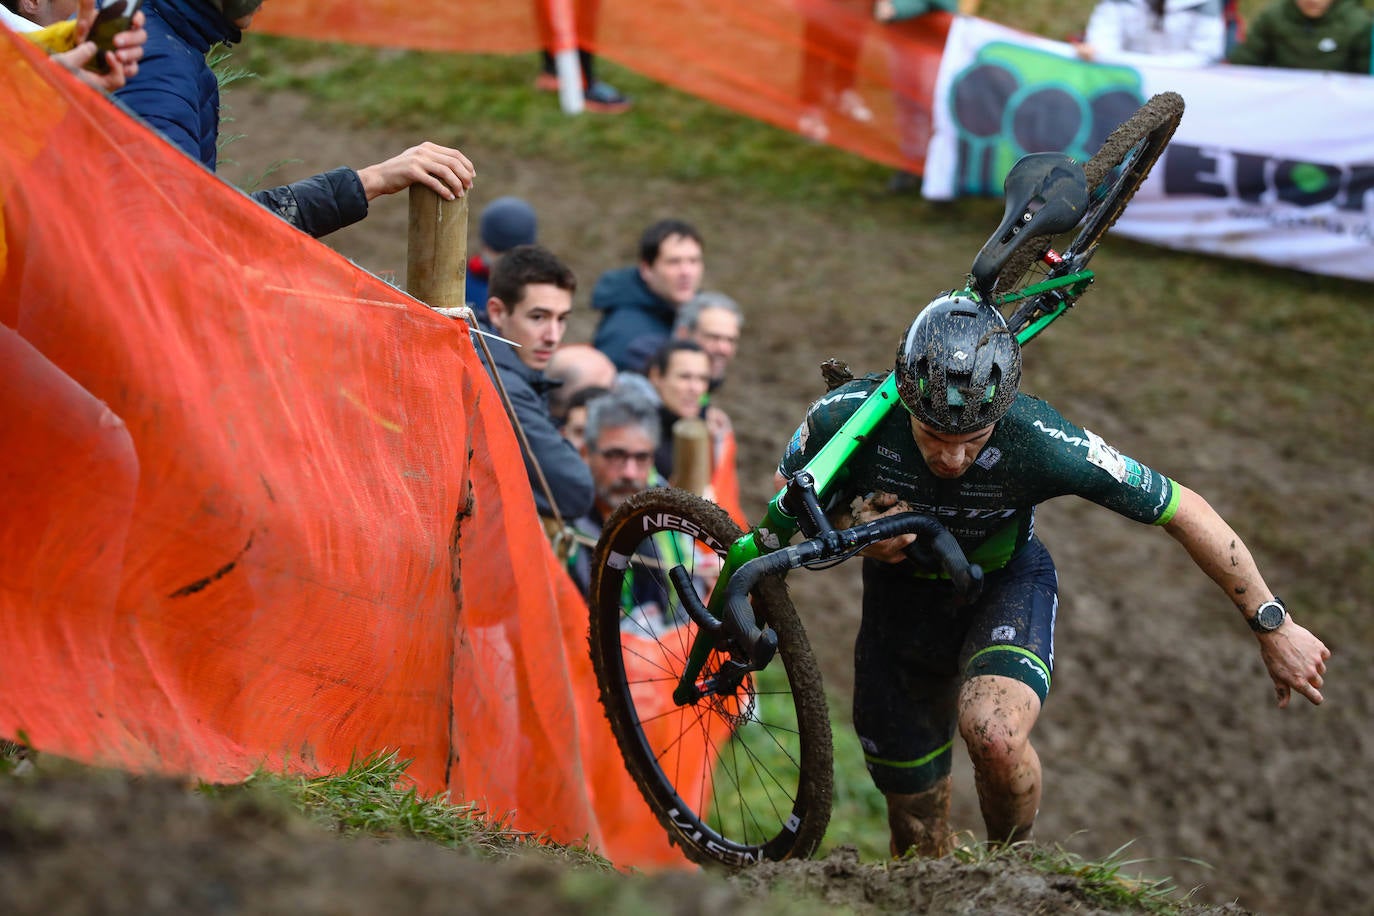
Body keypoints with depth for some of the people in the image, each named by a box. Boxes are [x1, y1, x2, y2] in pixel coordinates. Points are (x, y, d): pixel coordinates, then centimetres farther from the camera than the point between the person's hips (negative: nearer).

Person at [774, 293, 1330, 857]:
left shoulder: (1039, 441, -34)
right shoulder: (845, 418, -30)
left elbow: (1186, 511, -23)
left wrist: (1273, 627, -16)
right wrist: (853, 527, -29)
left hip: (1005, 584, -2)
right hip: (902, 593, 2)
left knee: (994, 735, -34)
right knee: (918, 838, 8)